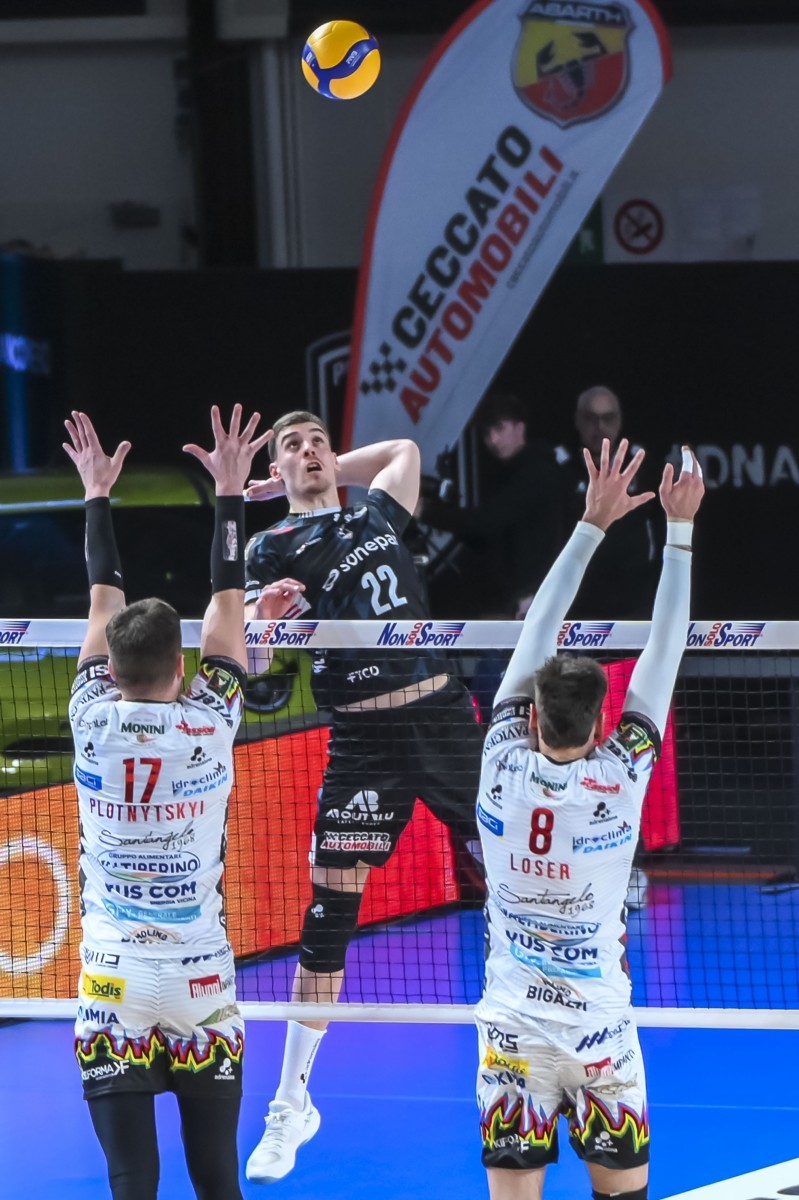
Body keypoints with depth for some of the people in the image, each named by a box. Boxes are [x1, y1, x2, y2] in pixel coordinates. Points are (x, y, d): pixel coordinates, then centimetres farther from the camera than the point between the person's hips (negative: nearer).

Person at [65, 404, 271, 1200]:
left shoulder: (95, 725, -5)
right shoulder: (209, 726, -6)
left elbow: (104, 600, 9)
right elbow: (227, 603, 5)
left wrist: (97, 493, 21)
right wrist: (229, 492, 15)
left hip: (113, 990, 0)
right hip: (202, 986, 0)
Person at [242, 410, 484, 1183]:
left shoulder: (375, 515, 13)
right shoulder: (271, 551, 1)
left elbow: (403, 449, 32)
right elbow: (251, 663, -8)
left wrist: (317, 479, 24)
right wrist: (262, 618, -30)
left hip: (442, 714, 3)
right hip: (363, 741, -3)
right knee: (328, 913, -7)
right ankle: (291, 1107, 1)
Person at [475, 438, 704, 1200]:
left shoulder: (504, 769, -9)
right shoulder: (620, 782, -12)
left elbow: (537, 632, -2)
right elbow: (663, 655, -5)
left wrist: (593, 523, 1)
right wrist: (679, 530, 0)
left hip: (512, 1029, 1)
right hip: (598, 1033, -1)